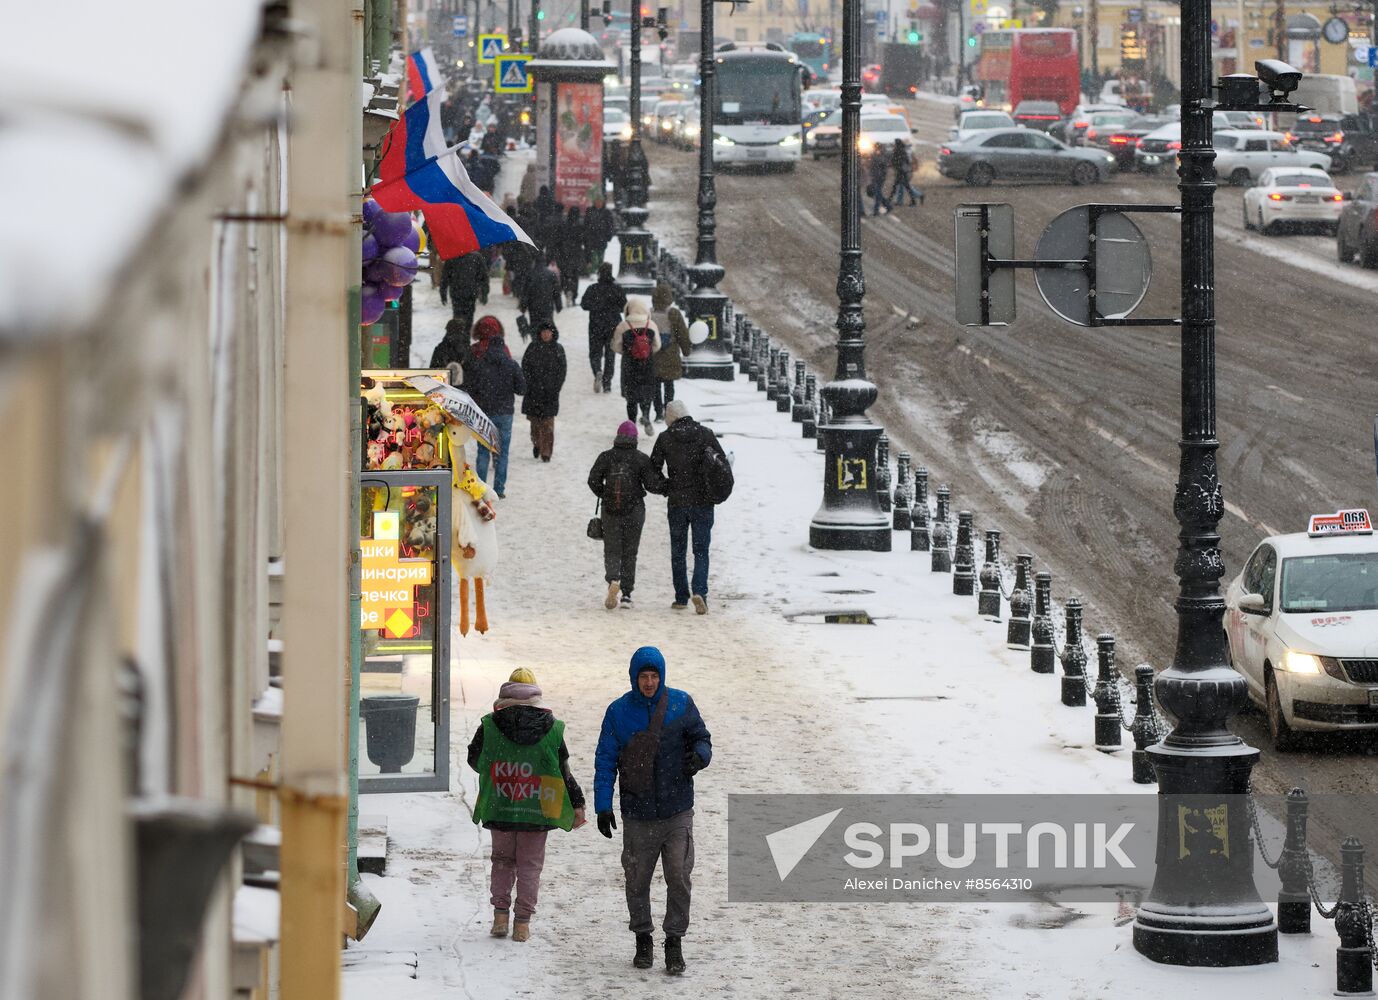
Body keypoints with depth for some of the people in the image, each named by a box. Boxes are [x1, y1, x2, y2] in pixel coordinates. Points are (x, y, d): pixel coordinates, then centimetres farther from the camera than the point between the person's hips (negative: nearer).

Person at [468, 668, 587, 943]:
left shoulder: (490, 726, -6)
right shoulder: (551, 729, -3)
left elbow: (475, 760, 7)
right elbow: (563, 772, 0)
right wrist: (577, 804, 9)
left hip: (499, 808, 0)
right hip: (537, 811, 0)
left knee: (503, 860, 17)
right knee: (530, 865, 10)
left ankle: (500, 915, 9)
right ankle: (522, 923, 7)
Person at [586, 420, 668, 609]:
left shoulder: (606, 457, -2)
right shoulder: (642, 459, -5)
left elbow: (593, 480, -3)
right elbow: (651, 484, -8)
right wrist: (667, 487, 11)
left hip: (610, 509, 0)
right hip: (634, 511, 0)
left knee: (612, 551, 6)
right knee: (629, 553, 10)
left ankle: (613, 579, -23)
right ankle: (626, 594, 7)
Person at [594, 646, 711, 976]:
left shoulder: (681, 705, 0)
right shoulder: (618, 712, 0)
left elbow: (701, 738, 9)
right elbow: (605, 761, 2)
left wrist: (699, 755, -16)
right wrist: (603, 805, -5)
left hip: (677, 812, -1)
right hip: (637, 814, 1)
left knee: (679, 877, -6)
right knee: (637, 880, 6)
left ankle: (674, 942, 4)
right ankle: (642, 939, 22)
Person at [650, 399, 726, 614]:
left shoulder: (665, 438, -4)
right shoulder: (705, 434, -4)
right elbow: (723, 463, -3)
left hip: (676, 503, 0)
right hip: (703, 502, 0)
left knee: (678, 552, 13)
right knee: (701, 551, 3)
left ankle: (681, 598, 15)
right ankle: (699, 591, -16)